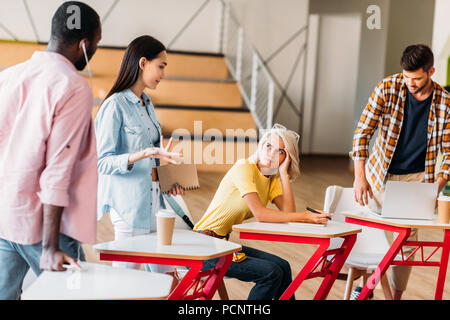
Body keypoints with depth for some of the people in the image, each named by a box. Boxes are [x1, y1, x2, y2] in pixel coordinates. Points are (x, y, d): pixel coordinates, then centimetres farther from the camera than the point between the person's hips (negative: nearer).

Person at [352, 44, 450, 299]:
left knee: (407, 239, 2)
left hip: (416, 178, 0)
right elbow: (363, 131, -11)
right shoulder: (388, 88, -13)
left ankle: (397, 294, 19)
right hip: (380, 173, 0)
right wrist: (360, 177, -17)